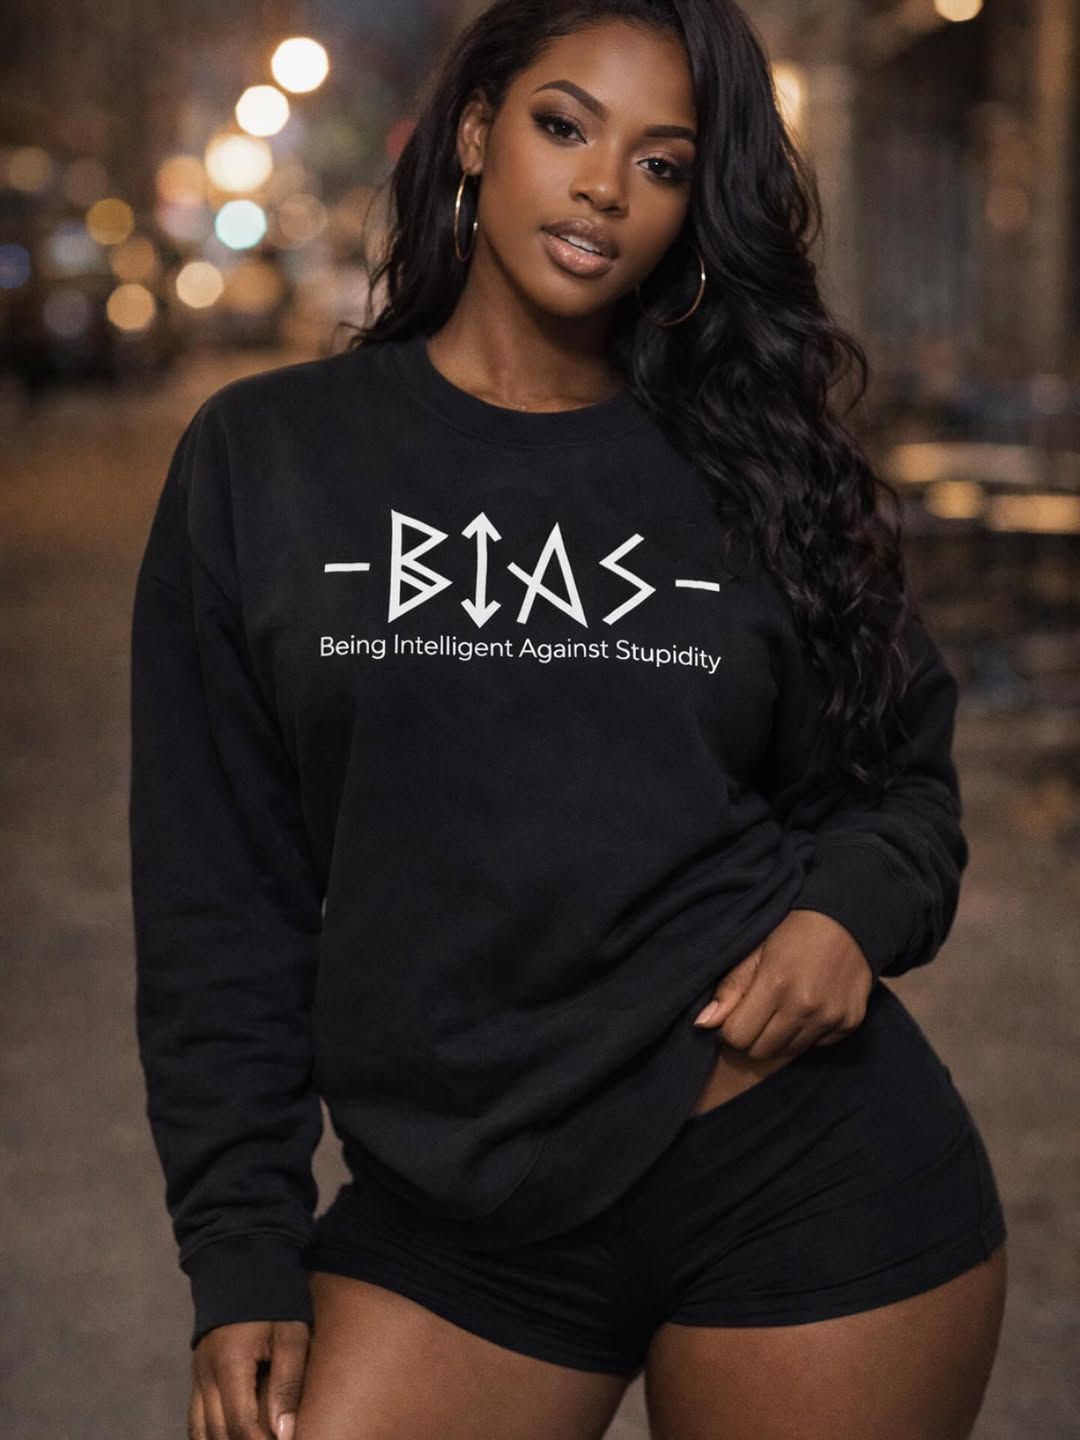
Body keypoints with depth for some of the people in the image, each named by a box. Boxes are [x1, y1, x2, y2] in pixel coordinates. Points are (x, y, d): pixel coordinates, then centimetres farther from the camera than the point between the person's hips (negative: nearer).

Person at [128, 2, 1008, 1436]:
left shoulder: (755, 465, 5)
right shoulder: (264, 458, 4)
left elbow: (906, 775, 15)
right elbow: (220, 896, 4)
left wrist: (853, 909, -9)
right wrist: (244, 1266, 0)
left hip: (812, 1168, 0)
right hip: (455, 1215, 0)